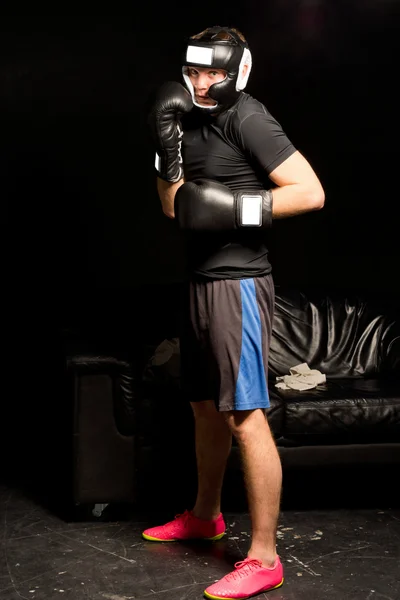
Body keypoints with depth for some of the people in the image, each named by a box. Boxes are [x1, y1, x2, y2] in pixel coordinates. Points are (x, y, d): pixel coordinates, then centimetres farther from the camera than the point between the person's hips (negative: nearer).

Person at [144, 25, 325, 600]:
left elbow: (310, 191, -18)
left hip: (238, 283, -9)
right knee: (206, 405, 20)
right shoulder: (194, 121, 12)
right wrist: (167, 146, -1)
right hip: (202, 280, 9)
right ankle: (205, 515, 38)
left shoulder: (248, 118, -12)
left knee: (245, 417, -9)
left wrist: (237, 207, -23)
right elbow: (172, 206, 12)